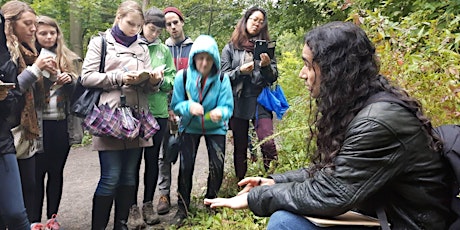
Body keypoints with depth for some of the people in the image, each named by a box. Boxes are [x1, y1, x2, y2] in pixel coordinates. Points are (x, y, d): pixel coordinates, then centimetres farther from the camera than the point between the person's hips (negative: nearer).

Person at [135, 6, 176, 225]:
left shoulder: (164, 50, 9)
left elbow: (172, 79, 6)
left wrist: (158, 80, -13)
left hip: (158, 111, 3)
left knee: (152, 158, 9)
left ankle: (148, 204, 22)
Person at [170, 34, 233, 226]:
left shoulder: (222, 79, -18)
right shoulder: (182, 76, -18)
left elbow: (227, 107, -19)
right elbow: (176, 105, -13)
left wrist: (220, 112, -43)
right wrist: (189, 106, -35)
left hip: (215, 127, 1)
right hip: (190, 126, 0)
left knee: (217, 167, -6)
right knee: (186, 167, -10)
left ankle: (211, 202, 25)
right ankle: (182, 209, 12)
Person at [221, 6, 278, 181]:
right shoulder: (230, 48, 7)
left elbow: (273, 78, 6)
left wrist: (266, 66, -15)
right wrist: (240, 71, -14)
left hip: (260, 102, 0)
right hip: (238, 102, 1)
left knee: (268, 143, -16)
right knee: (240, 147, 8)